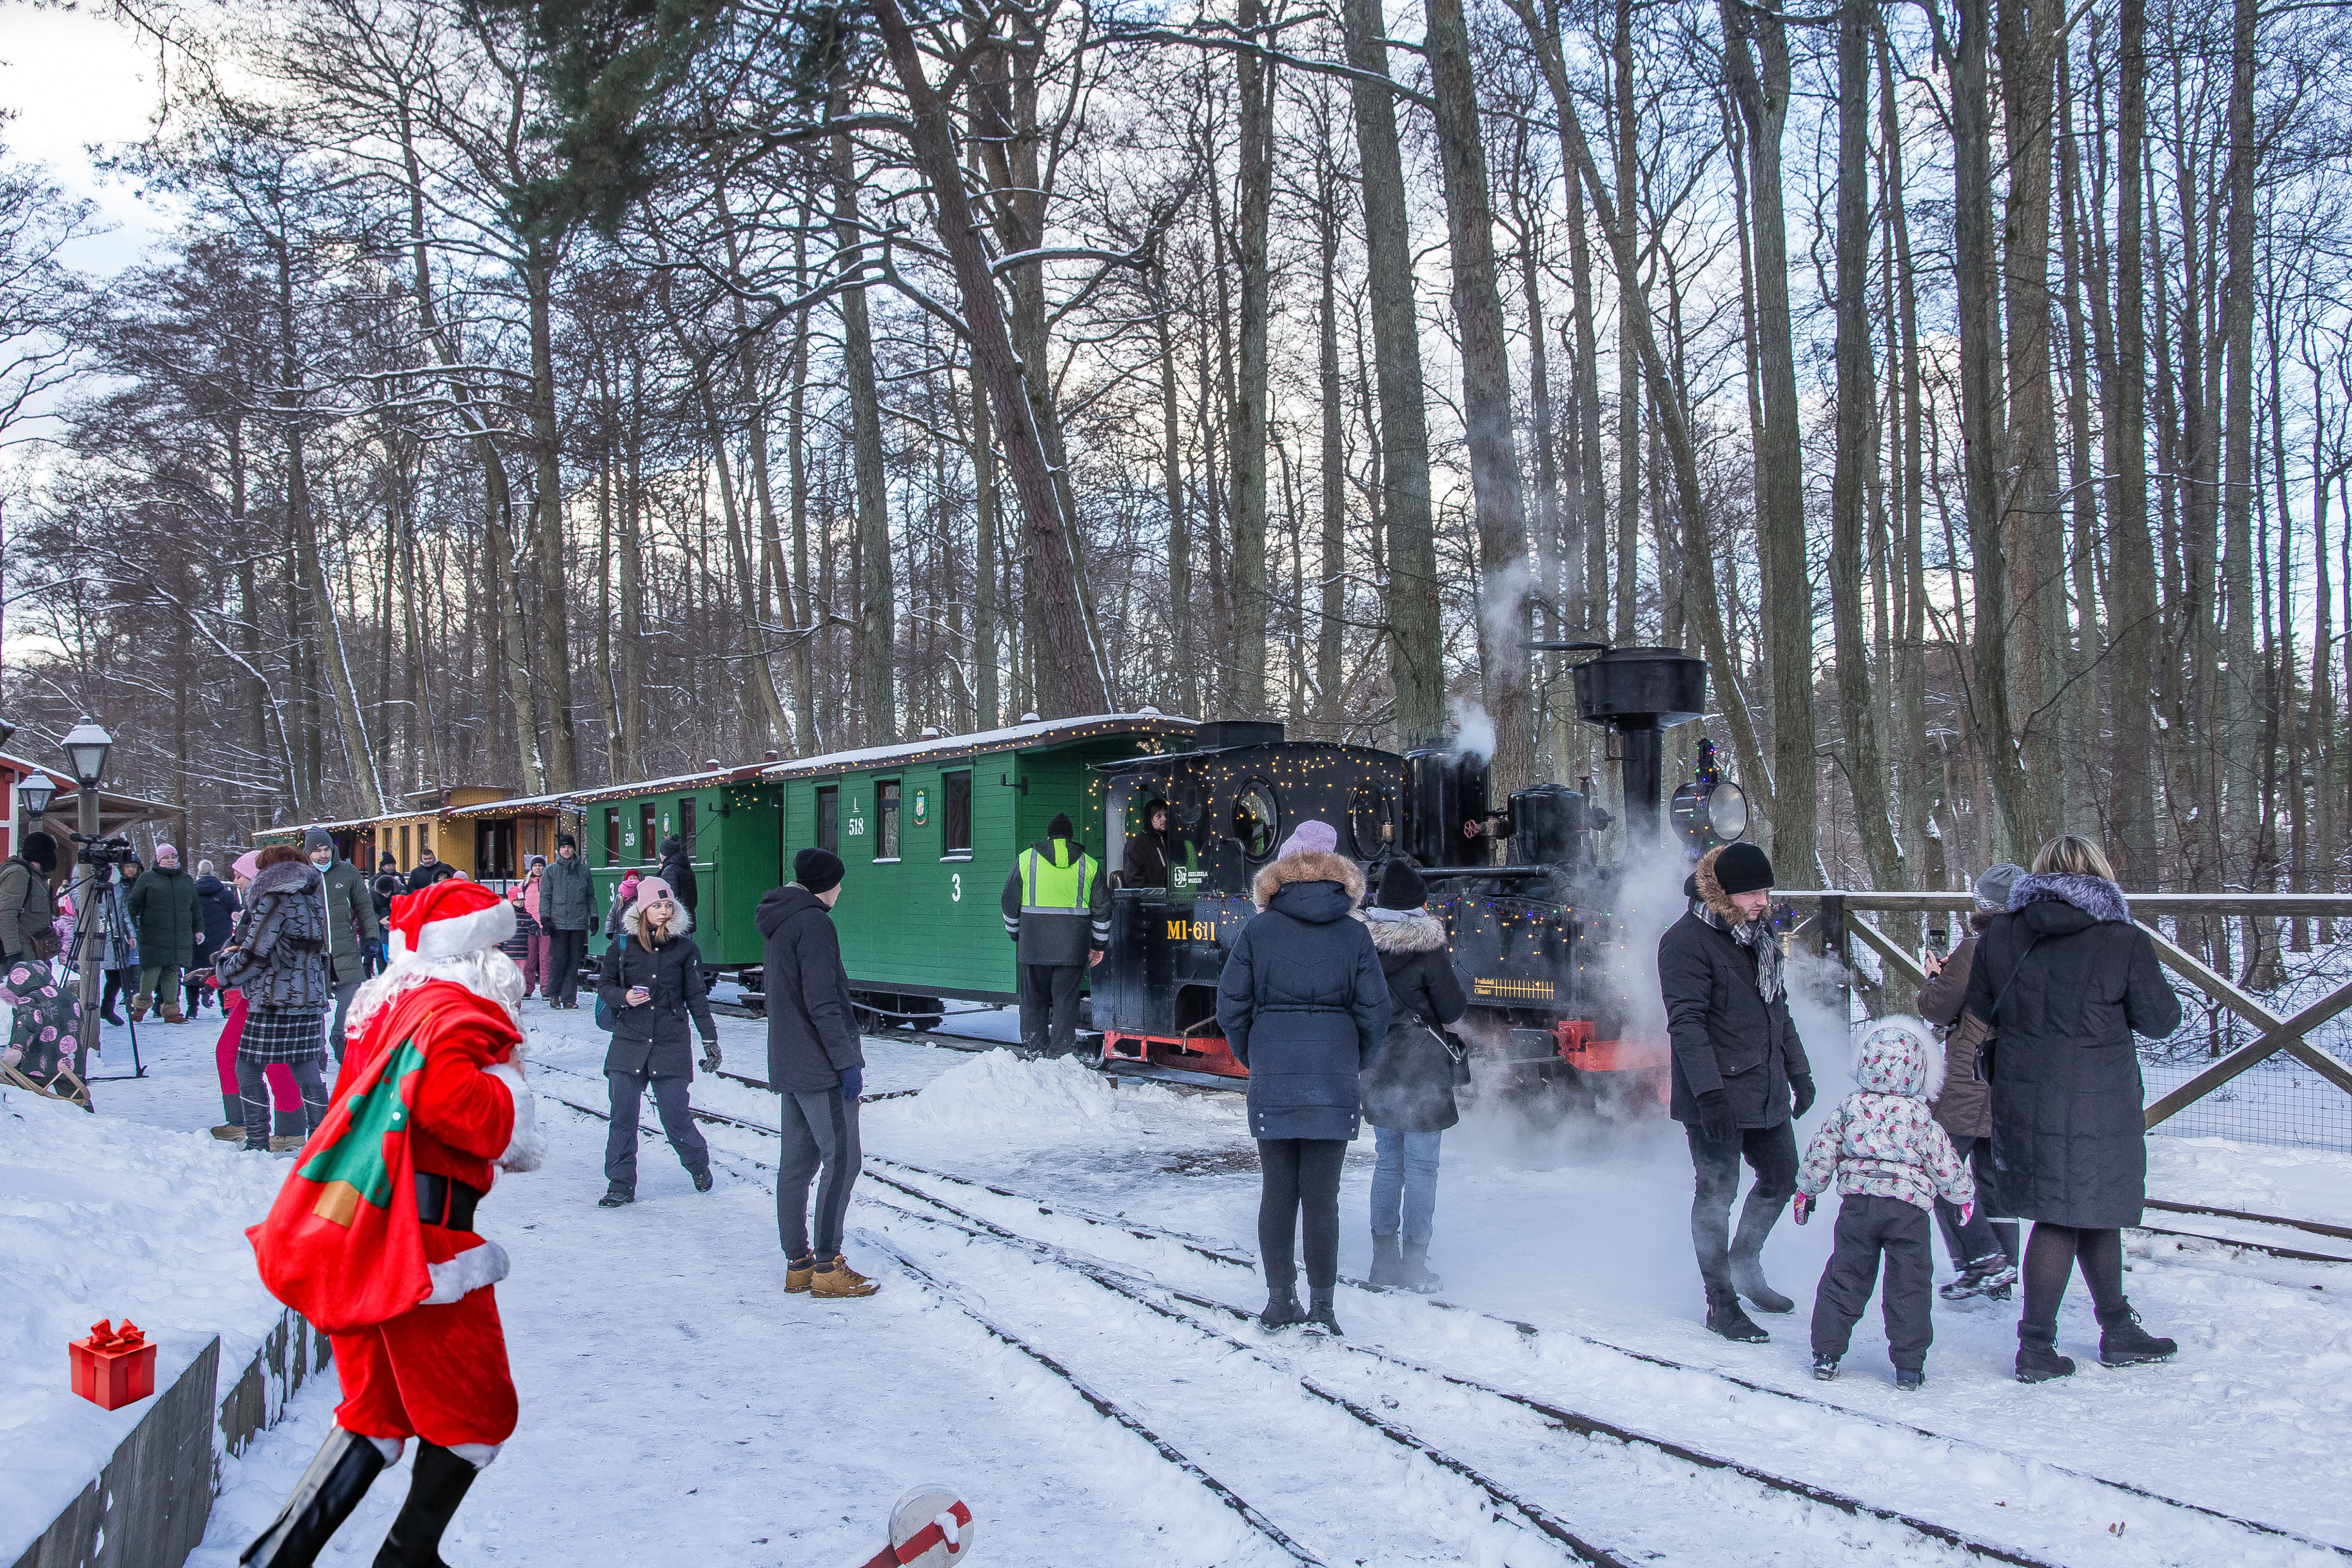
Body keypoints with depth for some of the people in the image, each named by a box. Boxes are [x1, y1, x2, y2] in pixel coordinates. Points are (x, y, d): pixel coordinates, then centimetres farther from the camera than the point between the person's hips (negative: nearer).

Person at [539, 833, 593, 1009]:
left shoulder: (583, 870, 12)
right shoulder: (550, 871, 7)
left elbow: (590, 896, 17)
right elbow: (545, 897, 5)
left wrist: (593, 917, 11)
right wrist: (545, 918, -5)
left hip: (579, 923, 2)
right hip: (558, 922, -2)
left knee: (574, 961, 2)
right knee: (558, 959, -8)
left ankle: (569, 998, 5)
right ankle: (554, 995, 4)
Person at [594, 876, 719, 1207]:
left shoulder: (685, 947, 3)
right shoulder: (624, 944, 4)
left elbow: (696, 997, 7)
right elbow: (604, 986, 9)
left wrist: (710, 1039, 4)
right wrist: (624, 997, -12)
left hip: (671, 1043, -1)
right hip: (628, 1042, 1)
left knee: (676, 1117, -1)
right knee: (623, 1118, -1)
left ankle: (698, 1164, 26)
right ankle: (621, 1186, 10)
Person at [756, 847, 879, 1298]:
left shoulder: (777, 925, 15)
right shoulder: (814, 924, -15)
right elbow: (823, 1003, -20)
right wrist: (847, 1061, -16)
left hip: (787, 1064, 10)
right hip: (819, 1066, -10)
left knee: (797, 1162, 12)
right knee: (842, 1160, -5)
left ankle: (797, 1263, 16)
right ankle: (827, 1267, -4)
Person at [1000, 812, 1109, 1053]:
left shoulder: (1026, 859, 6)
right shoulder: (1089, 864, 8)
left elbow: (1010, 902, 9)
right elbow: (1102, 908, 11)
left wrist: (1015, 934, 22)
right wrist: (1099, 944, 19)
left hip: (1034, 943, 0)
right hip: (1073, 945, 0)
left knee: (1034, 998, 9)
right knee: (1066, 998, 3)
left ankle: (1033, 1050, 11)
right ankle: (1063, 1051, 1)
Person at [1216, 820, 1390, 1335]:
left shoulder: (1257, 931, -1)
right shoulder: (1354, 934, 0)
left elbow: (1231, 1006, 0)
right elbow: (1374, 1012, -1)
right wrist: (1355, 1066, 15)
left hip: (1272, 1077, 0)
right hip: (1334, 1079, 0)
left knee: (1277, 1191, 10)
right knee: (1322, 1195, 4)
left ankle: (1280, 1299, 15)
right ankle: (1321, 1307, 6)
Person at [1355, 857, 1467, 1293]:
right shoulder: (1427, 946, -14)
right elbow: (1453, 1010, -8)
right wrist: (1458, 992, 12)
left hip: (1376, 1068, 5)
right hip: (1422, 1070, -5)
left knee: (1388, 1160, 15)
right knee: (1421, 1165, 2)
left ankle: (1384, 1257, 20)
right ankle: (1415, 1262, 5)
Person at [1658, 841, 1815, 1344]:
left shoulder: (1761, 934, 12)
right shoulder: (1687, 941, -15)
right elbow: (1687, 1023, -21)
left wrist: (1799, 1071, 21)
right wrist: (1709, 1094, -27)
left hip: (1767, 1091, 8)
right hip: (1718, 1098, -8)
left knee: (1780, 1179, 17)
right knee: (1717, 1194, 0)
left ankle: (1744, 1267, 38)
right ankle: (1721, 1304, 11)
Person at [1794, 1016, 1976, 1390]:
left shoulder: (1848, 1109, 1)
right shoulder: (1922, 1119, -4)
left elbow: (1820, 1153, 5)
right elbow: (1947, 1167, 2)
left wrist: (1806, 1190, 18)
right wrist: (1965, 1196, 21)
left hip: (1857, 1205, 2)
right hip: (1909, 1209, -2)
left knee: (1845, 1279, 12)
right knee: (1909, 1287, 8)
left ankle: (1826, 1355, 13)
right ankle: (1909, 1367, 10)